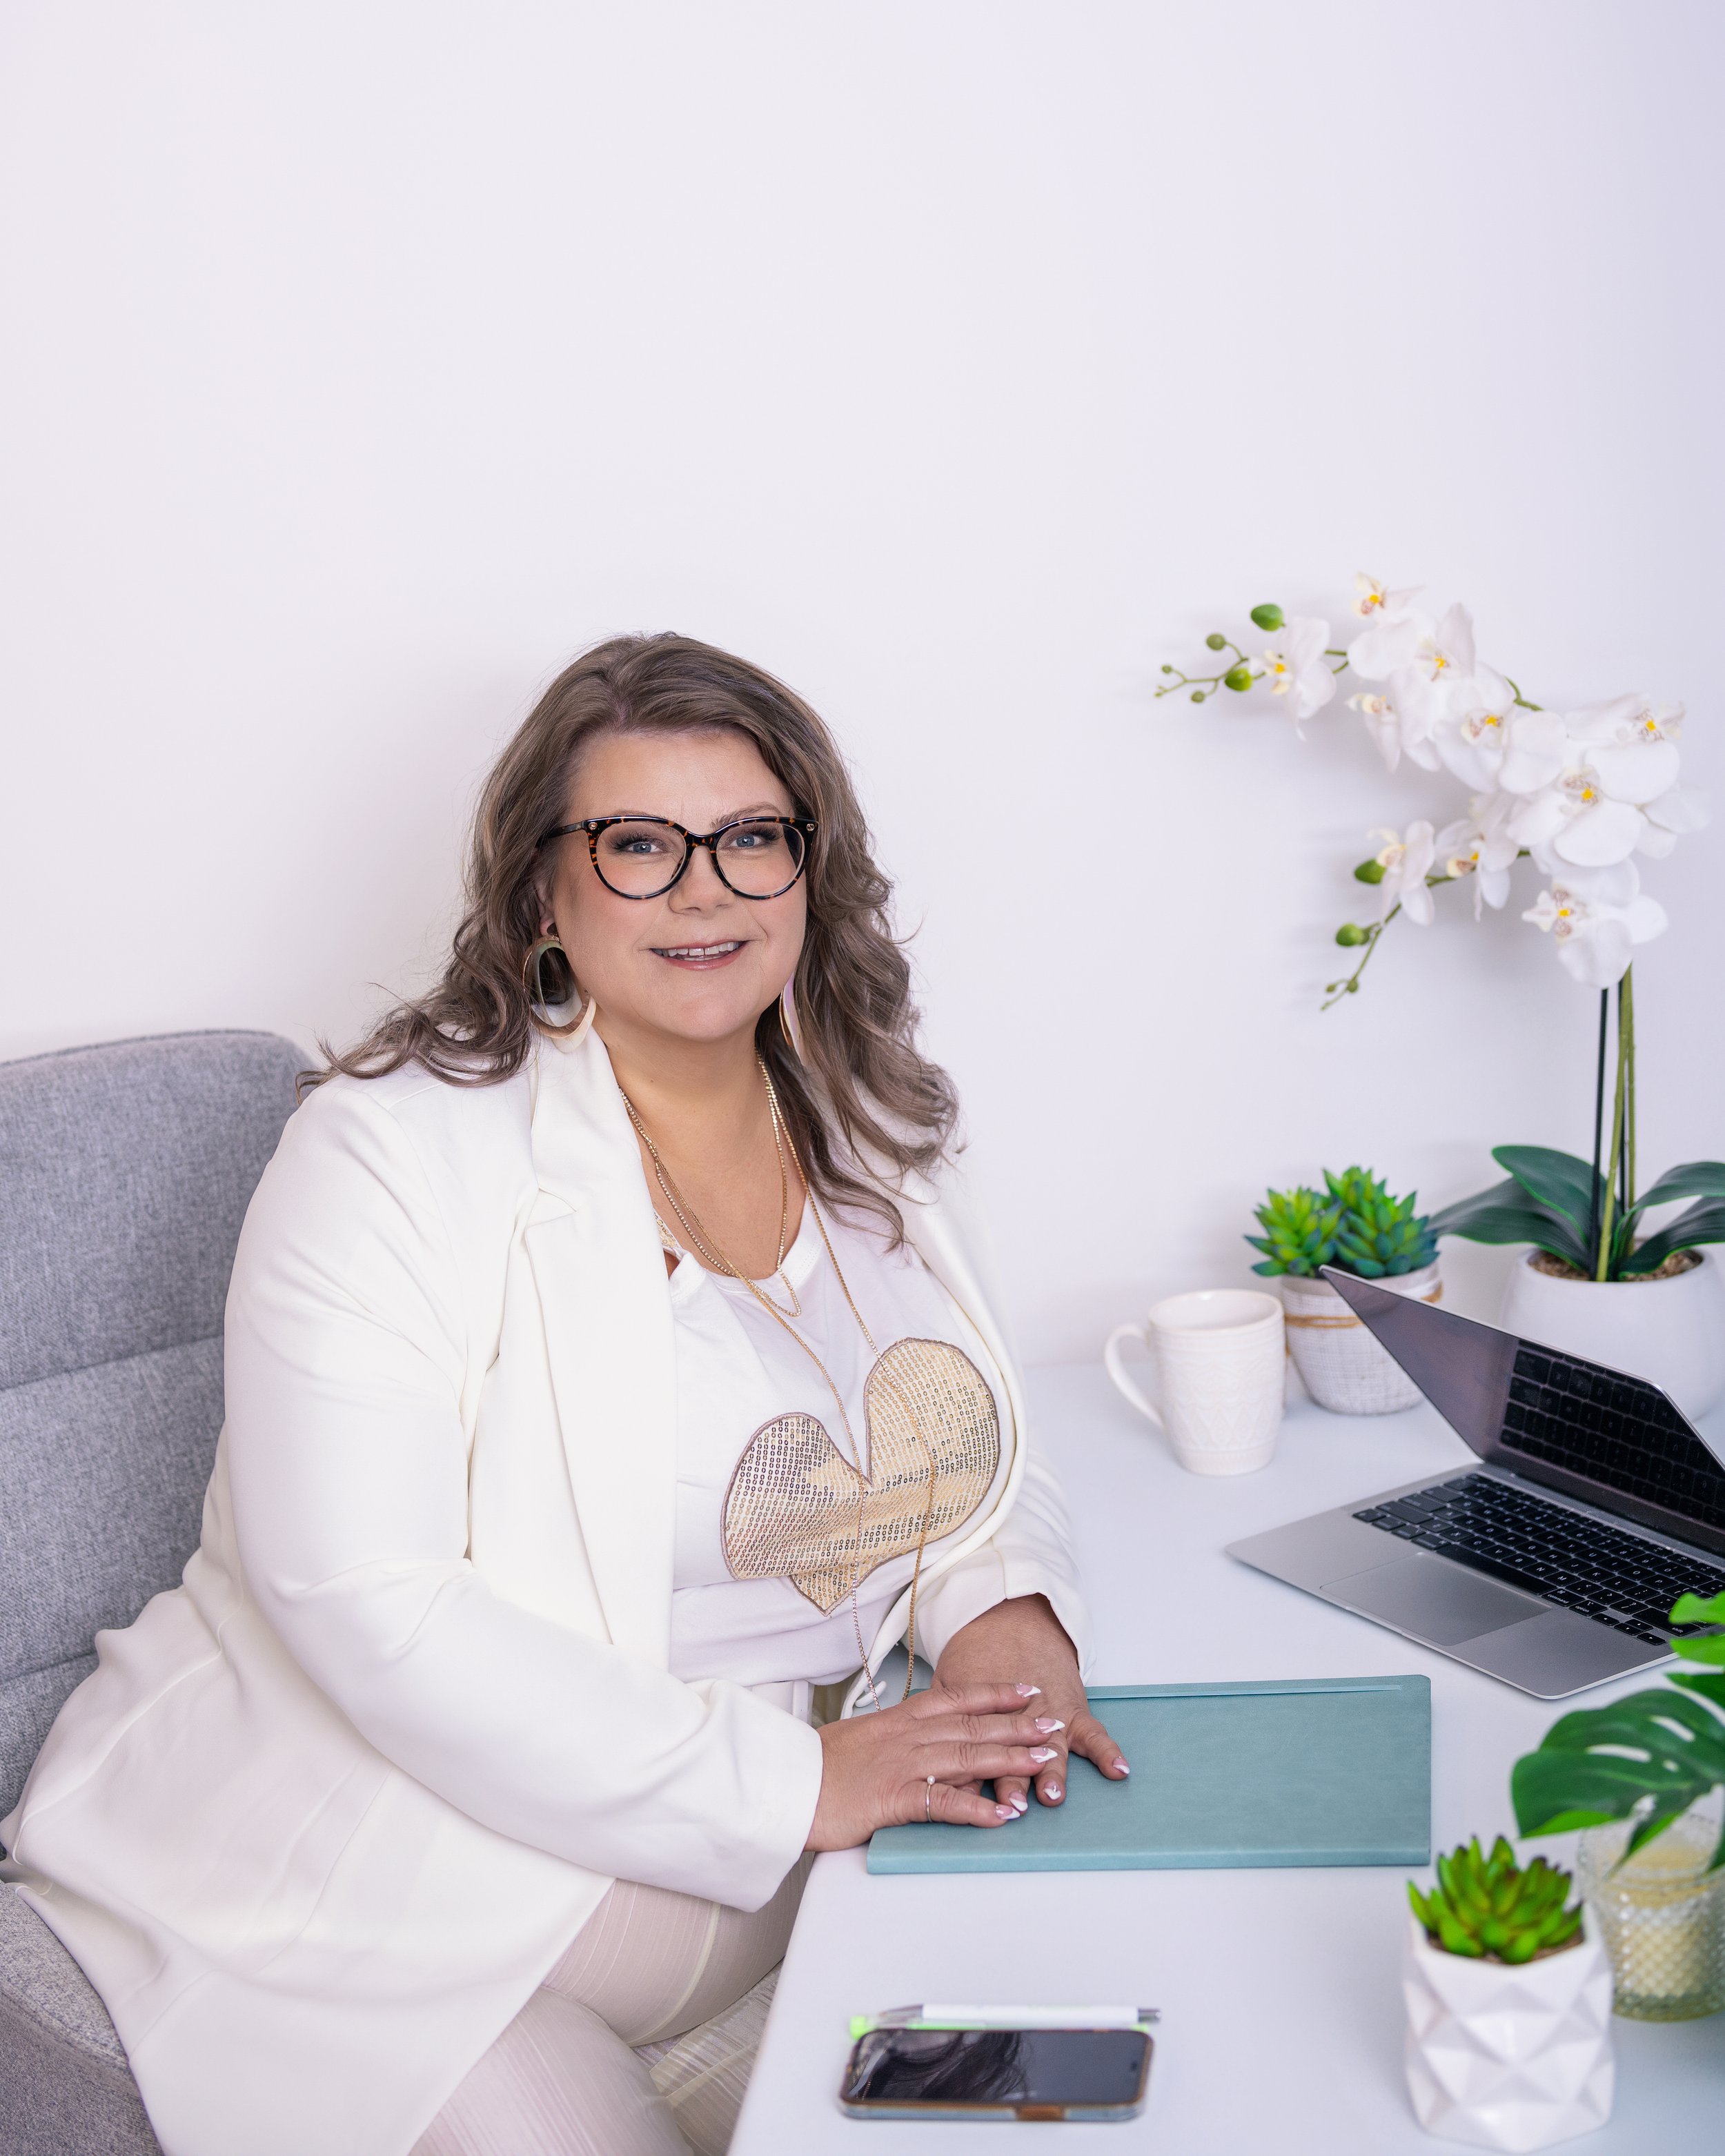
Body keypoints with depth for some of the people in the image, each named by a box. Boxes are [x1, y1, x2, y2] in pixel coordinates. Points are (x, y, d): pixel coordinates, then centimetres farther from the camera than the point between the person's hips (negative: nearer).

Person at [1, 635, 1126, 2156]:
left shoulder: (865, 1138, 6)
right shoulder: (391, 1156, -14)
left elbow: (978, 1455, 15)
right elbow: (374, 1608, -23)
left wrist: (1001, 1611, -10)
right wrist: (786, 1781, -25)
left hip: (789, 1878, 6)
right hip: (391, 1893, -5)